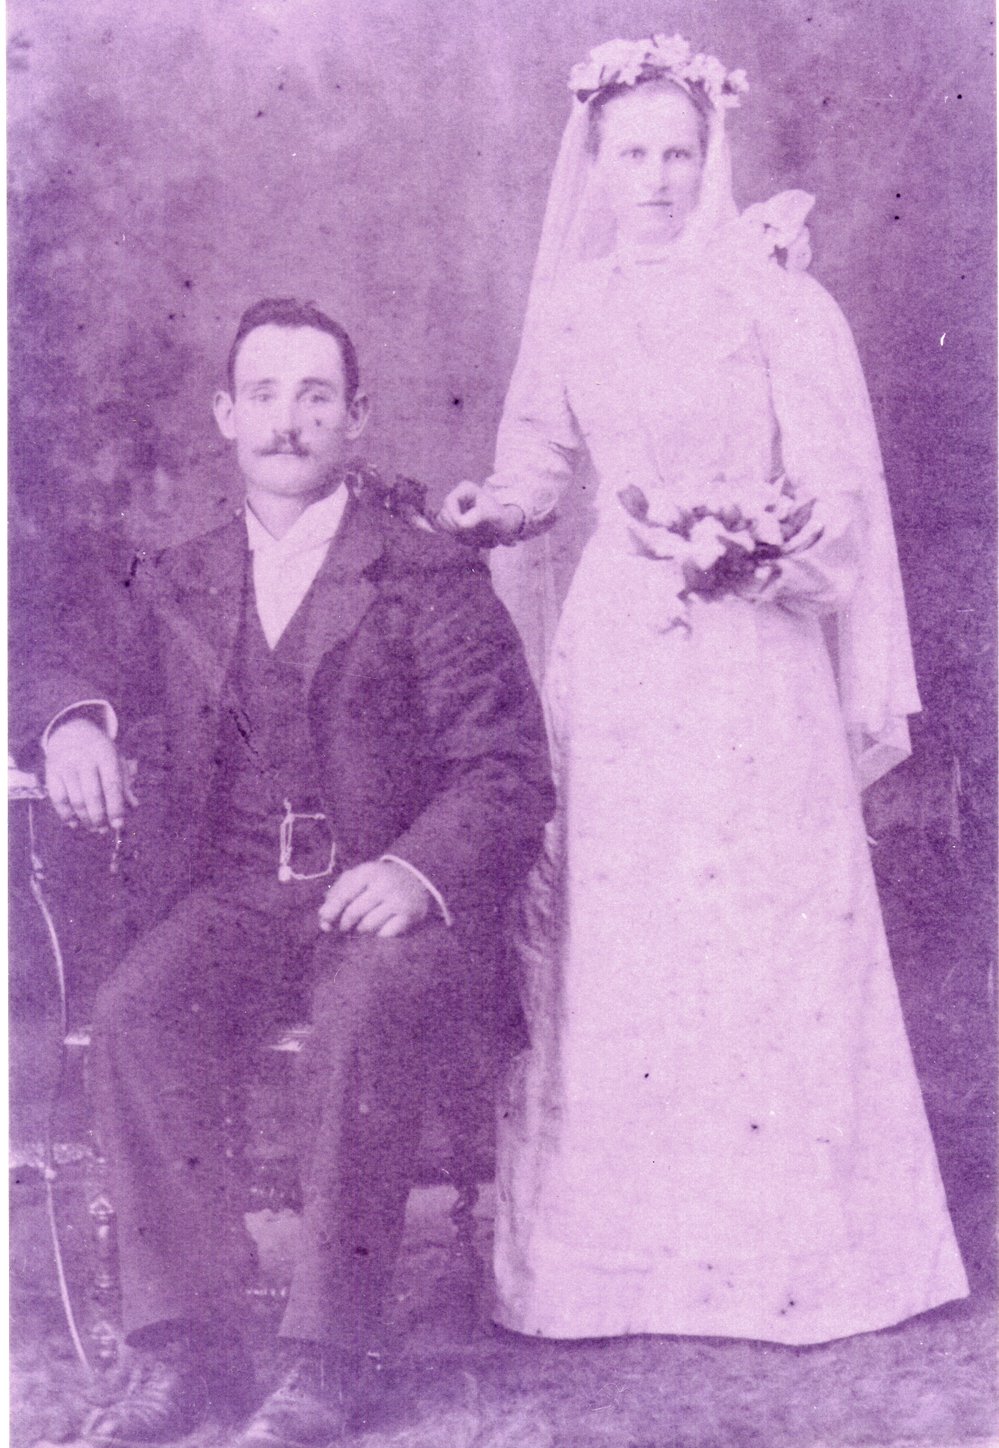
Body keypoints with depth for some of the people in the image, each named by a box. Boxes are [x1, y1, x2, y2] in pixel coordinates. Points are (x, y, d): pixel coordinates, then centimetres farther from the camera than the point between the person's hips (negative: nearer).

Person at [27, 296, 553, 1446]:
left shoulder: (433, 578, 5)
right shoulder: (178, 584, 18)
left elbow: (508, 771, -1)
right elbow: (74, 664, 27)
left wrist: (418, 869, -21)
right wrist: (77, 722, -1)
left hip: (389, 898, -3)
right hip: (235, 896, 4)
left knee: (365, 1014, -35)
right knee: (133, 1012, -26)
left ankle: (324, 1356, -22)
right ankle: (181, 1341, -17)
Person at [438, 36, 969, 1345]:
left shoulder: (777, 300, -5)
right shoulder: (572, 304, 6)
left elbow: (839, 492, -6)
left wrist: (759, 553, -22)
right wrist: (489, 512, -4)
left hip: (751, 647, -3)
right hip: (613, 639, 4)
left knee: (758, 923, 0)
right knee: (607, 924, 5)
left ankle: (772, 1233, 15)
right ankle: (619, 1224, 20)